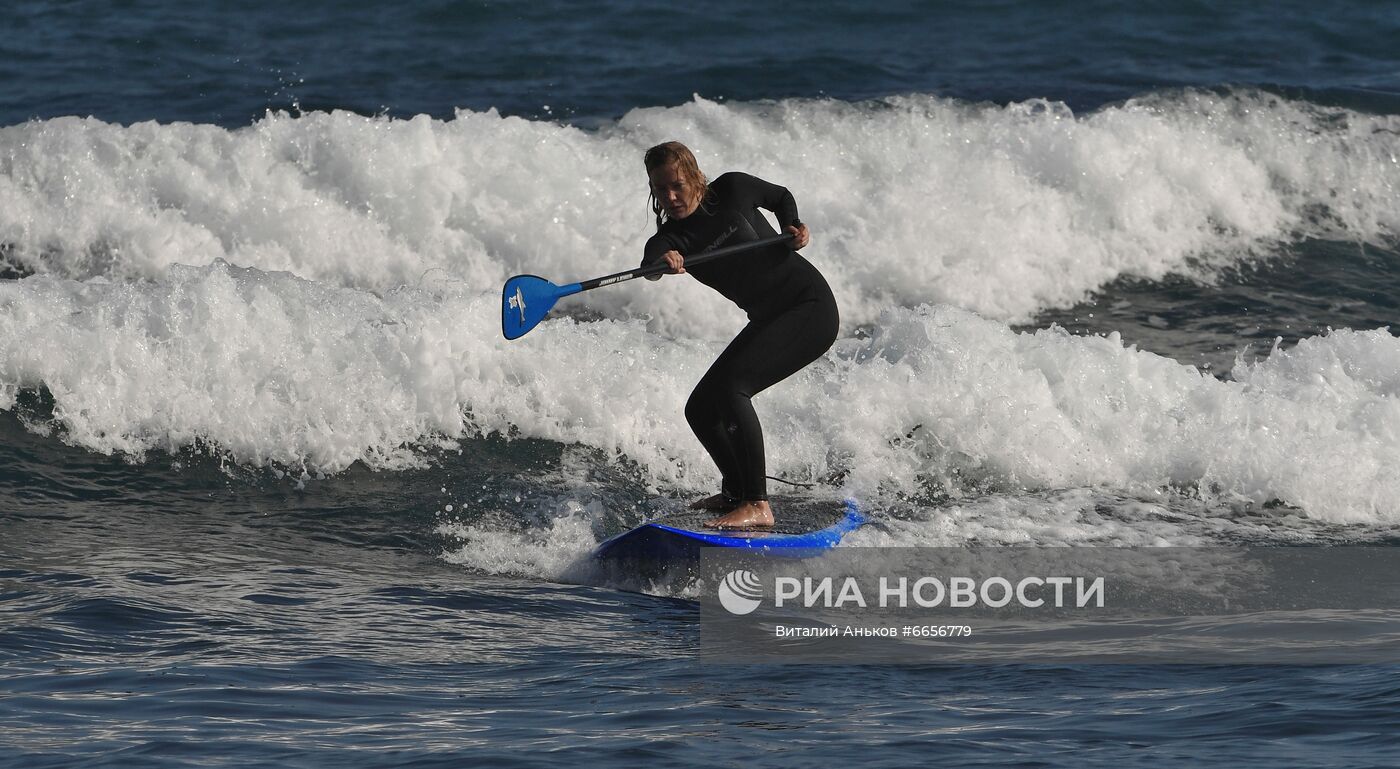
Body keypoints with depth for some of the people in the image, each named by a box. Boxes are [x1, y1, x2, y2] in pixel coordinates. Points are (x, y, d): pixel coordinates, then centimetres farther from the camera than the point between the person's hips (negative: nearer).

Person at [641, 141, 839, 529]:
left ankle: (757, 505, -30)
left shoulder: (732, 191, -8)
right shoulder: (669, 240, -2)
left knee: (728, 384, -26)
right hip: (770, 321, 7)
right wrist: (661, 263, -49)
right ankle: (737, 490, 33)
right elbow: (650, 267, -27)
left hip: (811, 307, -7)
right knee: (700, 411, 6)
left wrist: (794, 230, -6)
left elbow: (781, 197, 13)